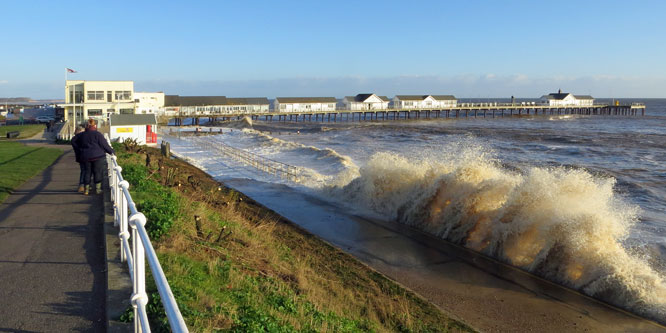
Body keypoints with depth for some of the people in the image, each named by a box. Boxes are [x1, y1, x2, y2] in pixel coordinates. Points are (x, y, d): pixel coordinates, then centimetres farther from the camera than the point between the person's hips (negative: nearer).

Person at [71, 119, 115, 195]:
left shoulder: (83, 135, 11)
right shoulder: (97, 134, -8)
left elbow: (73, 142, 20)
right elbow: (105, 145, -8)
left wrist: (80, 149, 23)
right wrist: (112, 151, 4)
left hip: (86, 157, 5)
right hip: (98, 157, -5)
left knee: (87, 172, 12)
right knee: (98, 172, 3)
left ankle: (86, 189, 13)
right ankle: (97, 189, 5)